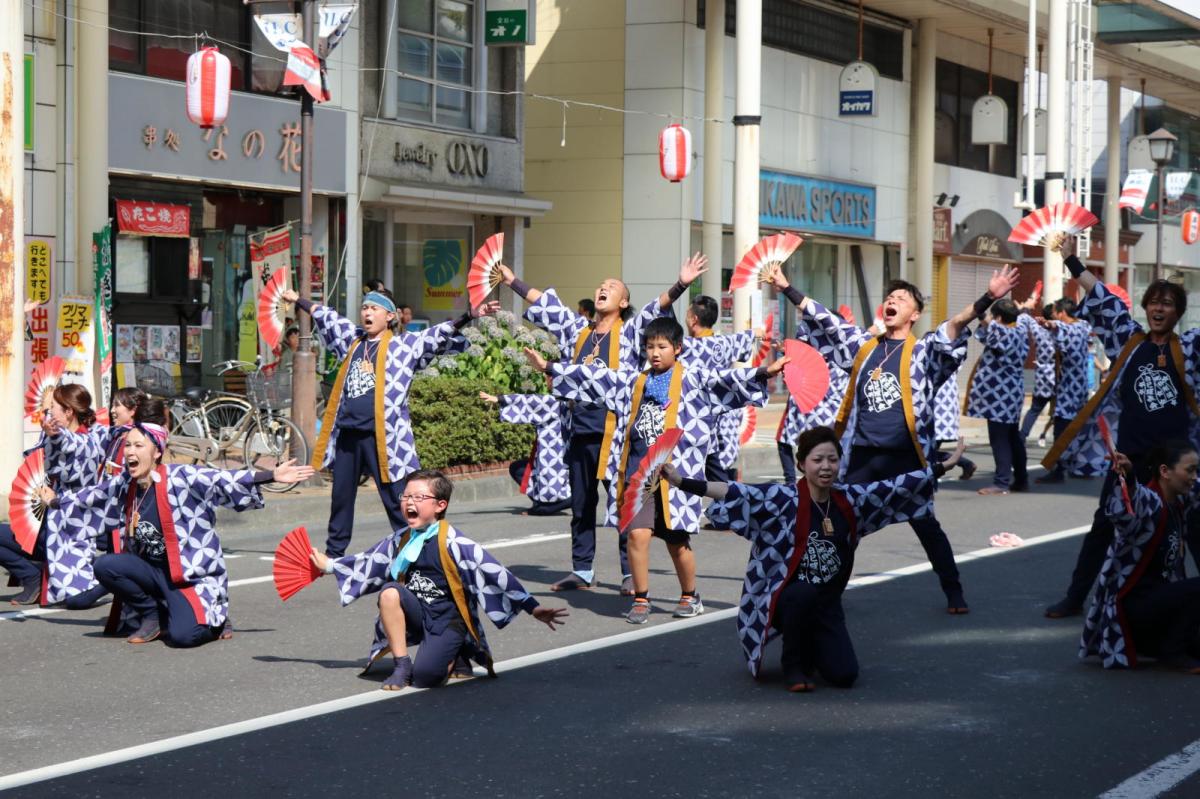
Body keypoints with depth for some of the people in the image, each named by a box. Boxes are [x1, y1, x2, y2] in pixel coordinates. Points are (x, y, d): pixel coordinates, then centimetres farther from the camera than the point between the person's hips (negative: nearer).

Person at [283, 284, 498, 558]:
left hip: (382, 435, -6)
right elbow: (325, 318, 31)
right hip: (347, 432, 6)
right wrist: (298, 300, 42)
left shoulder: (403, 345, 0)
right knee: (341, 496, 14)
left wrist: (470, 315, -23)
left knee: (396, 499, -6)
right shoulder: (353, 340, 16)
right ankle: (334, 551, 25)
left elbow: (440, 334, -9)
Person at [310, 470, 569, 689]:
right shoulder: (400, 539, 2)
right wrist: (329, 565, 29)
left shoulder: (453, 543, -15)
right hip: (418, 615, 5)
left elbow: (495, 574, -18)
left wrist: (533, 608, -22)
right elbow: (368, 562, 21)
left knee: (425, 677, -25)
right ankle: (401, 665, -12)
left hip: (448, 620, -5)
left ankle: (456, 656, 11)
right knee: (389, 592, -25)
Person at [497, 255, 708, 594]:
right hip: (580, 429, 5)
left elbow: (655, 309, -14)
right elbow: (544, 303, 23)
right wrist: (511, 280, 29)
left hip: (615, 431, -5)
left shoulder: (629, 331, 1)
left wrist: (680, 286, -30)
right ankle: (582, 570, 20)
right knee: (581, 505, 11)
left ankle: (631, 573, -1)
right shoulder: (578, 329, 15)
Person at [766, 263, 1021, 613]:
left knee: (925, 526, 4)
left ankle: (954, 592, 15)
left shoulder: (924, 350, 0)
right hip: (861, 456, 4)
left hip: (904, 457, -3)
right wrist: (787, 289, 14)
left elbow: (954, 327, -15)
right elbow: (823, 320, 15)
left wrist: (987, 299, -31)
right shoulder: (863, 345, 12)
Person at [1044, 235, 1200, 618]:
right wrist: (1071, 261, 3)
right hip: (1130, 457, 2)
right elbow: (1104, 300, 4)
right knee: (1103, 527, 10)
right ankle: (1075, 598, 19)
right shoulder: (1128, 342, 4)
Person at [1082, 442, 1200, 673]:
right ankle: (1172, 652, -12)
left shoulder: (1179, 502, 5)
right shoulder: (1148, 502, -22)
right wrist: (1127, 478, -64)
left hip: (1159, 597, 10)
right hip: (1132, 604, -10)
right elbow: (1121, 510, -48)